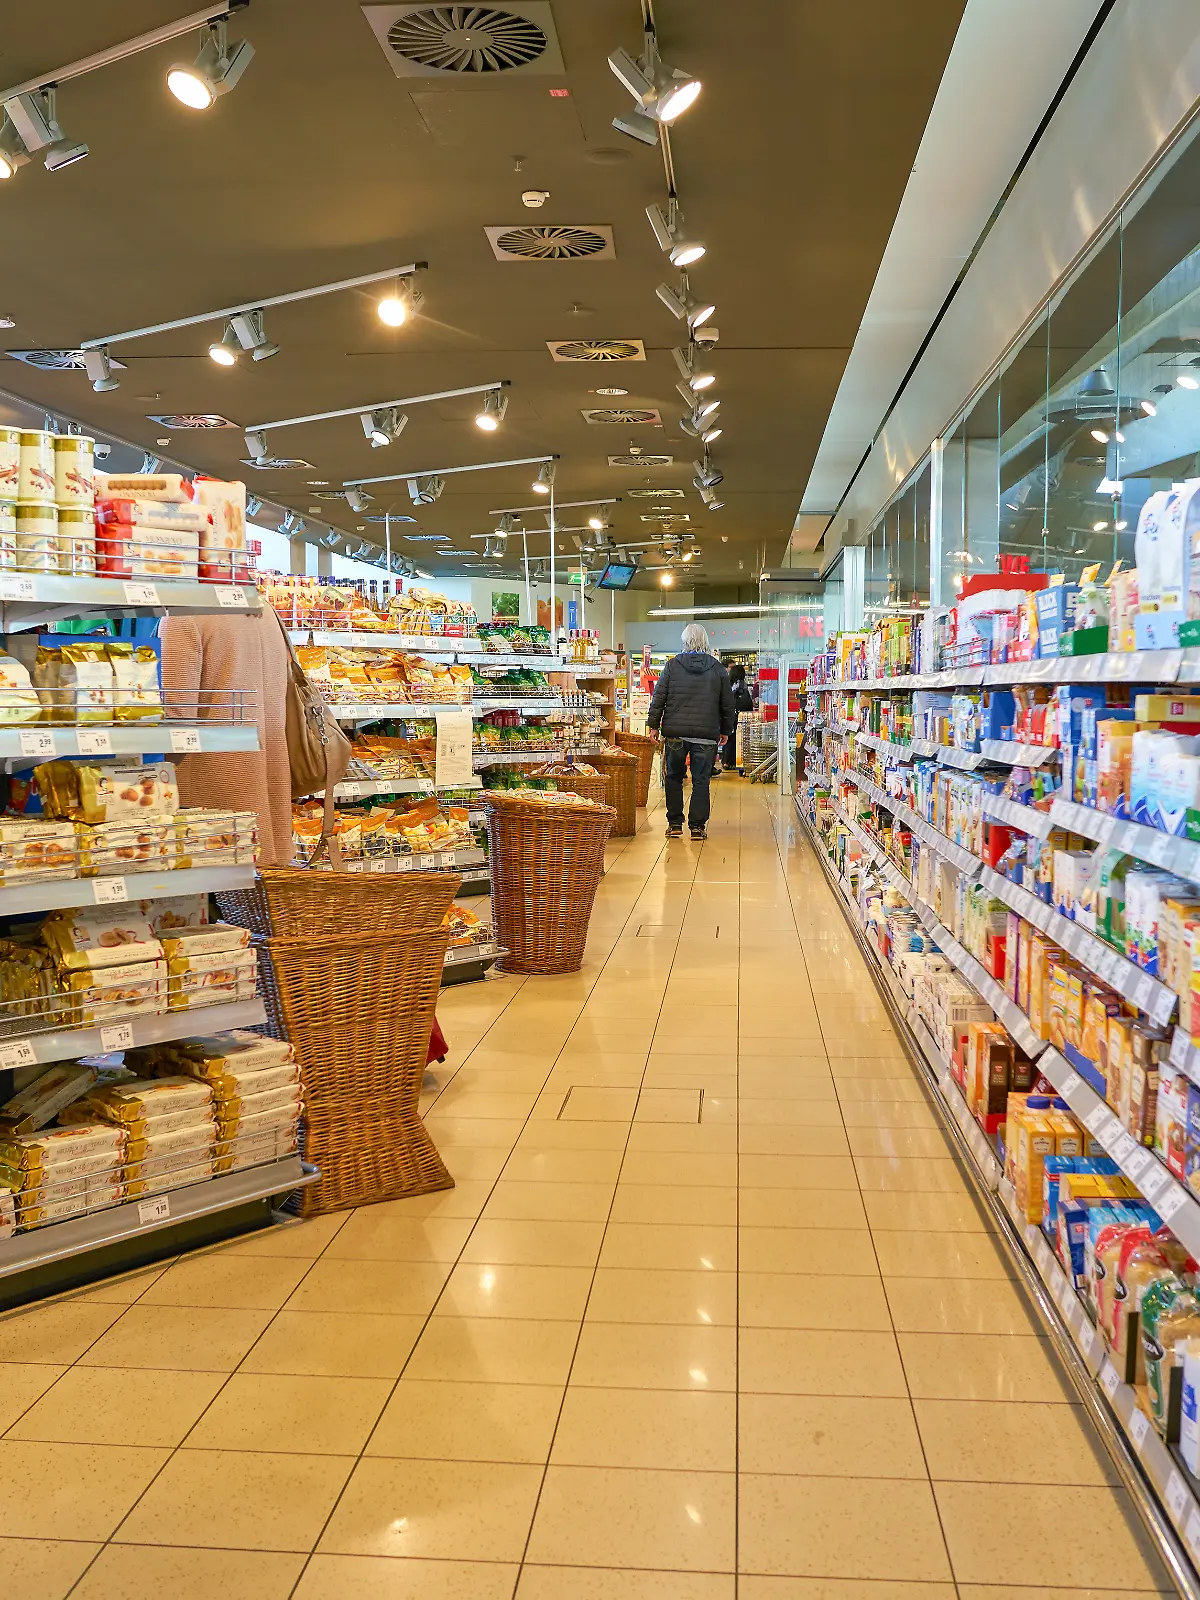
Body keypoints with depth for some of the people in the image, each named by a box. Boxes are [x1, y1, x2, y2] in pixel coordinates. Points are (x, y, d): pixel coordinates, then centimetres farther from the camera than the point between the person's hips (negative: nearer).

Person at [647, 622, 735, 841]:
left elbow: (659, 697, 0)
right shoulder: (717, 668, 4)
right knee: (701, 780, 5)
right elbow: (727, 702, 8)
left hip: (676, 732, 0)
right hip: (707, 733, 0)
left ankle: (675, 823, 13)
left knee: (674, 777, 12)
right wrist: (725, 730, 18)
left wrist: (653, 724, 8)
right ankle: (697, 826, 3)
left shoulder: (673, 665, 0)